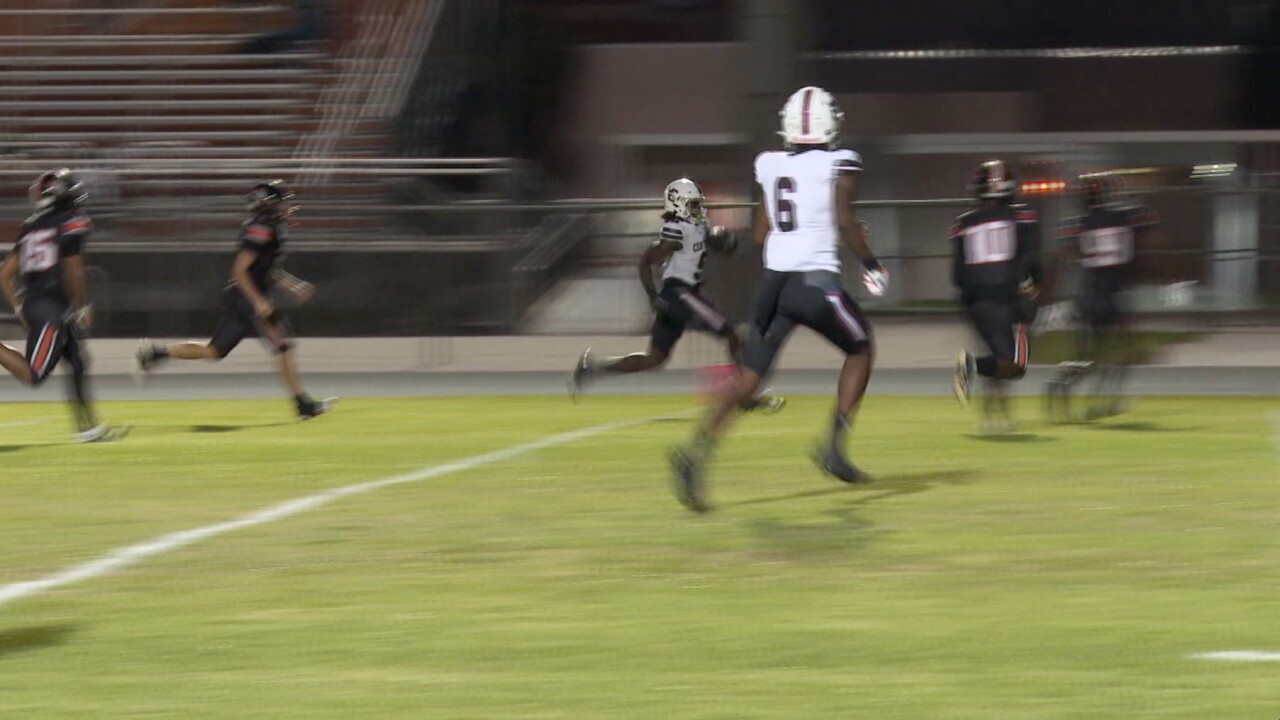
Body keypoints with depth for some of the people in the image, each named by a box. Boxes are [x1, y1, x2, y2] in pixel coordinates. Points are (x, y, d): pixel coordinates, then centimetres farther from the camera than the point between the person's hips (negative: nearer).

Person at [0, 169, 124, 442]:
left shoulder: (30, 227, 15)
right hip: (53, 308, -9)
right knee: (33, 375, -10)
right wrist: (83, 306, -3)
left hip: (31, 304, 9)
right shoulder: (73, 223, -7)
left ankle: (88, 427, 16)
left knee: (79, 363, 13)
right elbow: (73, 271, -14)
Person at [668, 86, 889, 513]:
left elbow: (759, 235, 16)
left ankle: (697, 453, -19)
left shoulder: (770, 165, 13)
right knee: (860, 349, 21)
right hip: (816, 281, -4)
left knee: (748, 379, 3)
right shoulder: (839, 164, -3)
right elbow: (845, 220, -14)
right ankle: (835, 443, 11)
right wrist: (871, 265, -1)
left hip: (773, 281, 5)